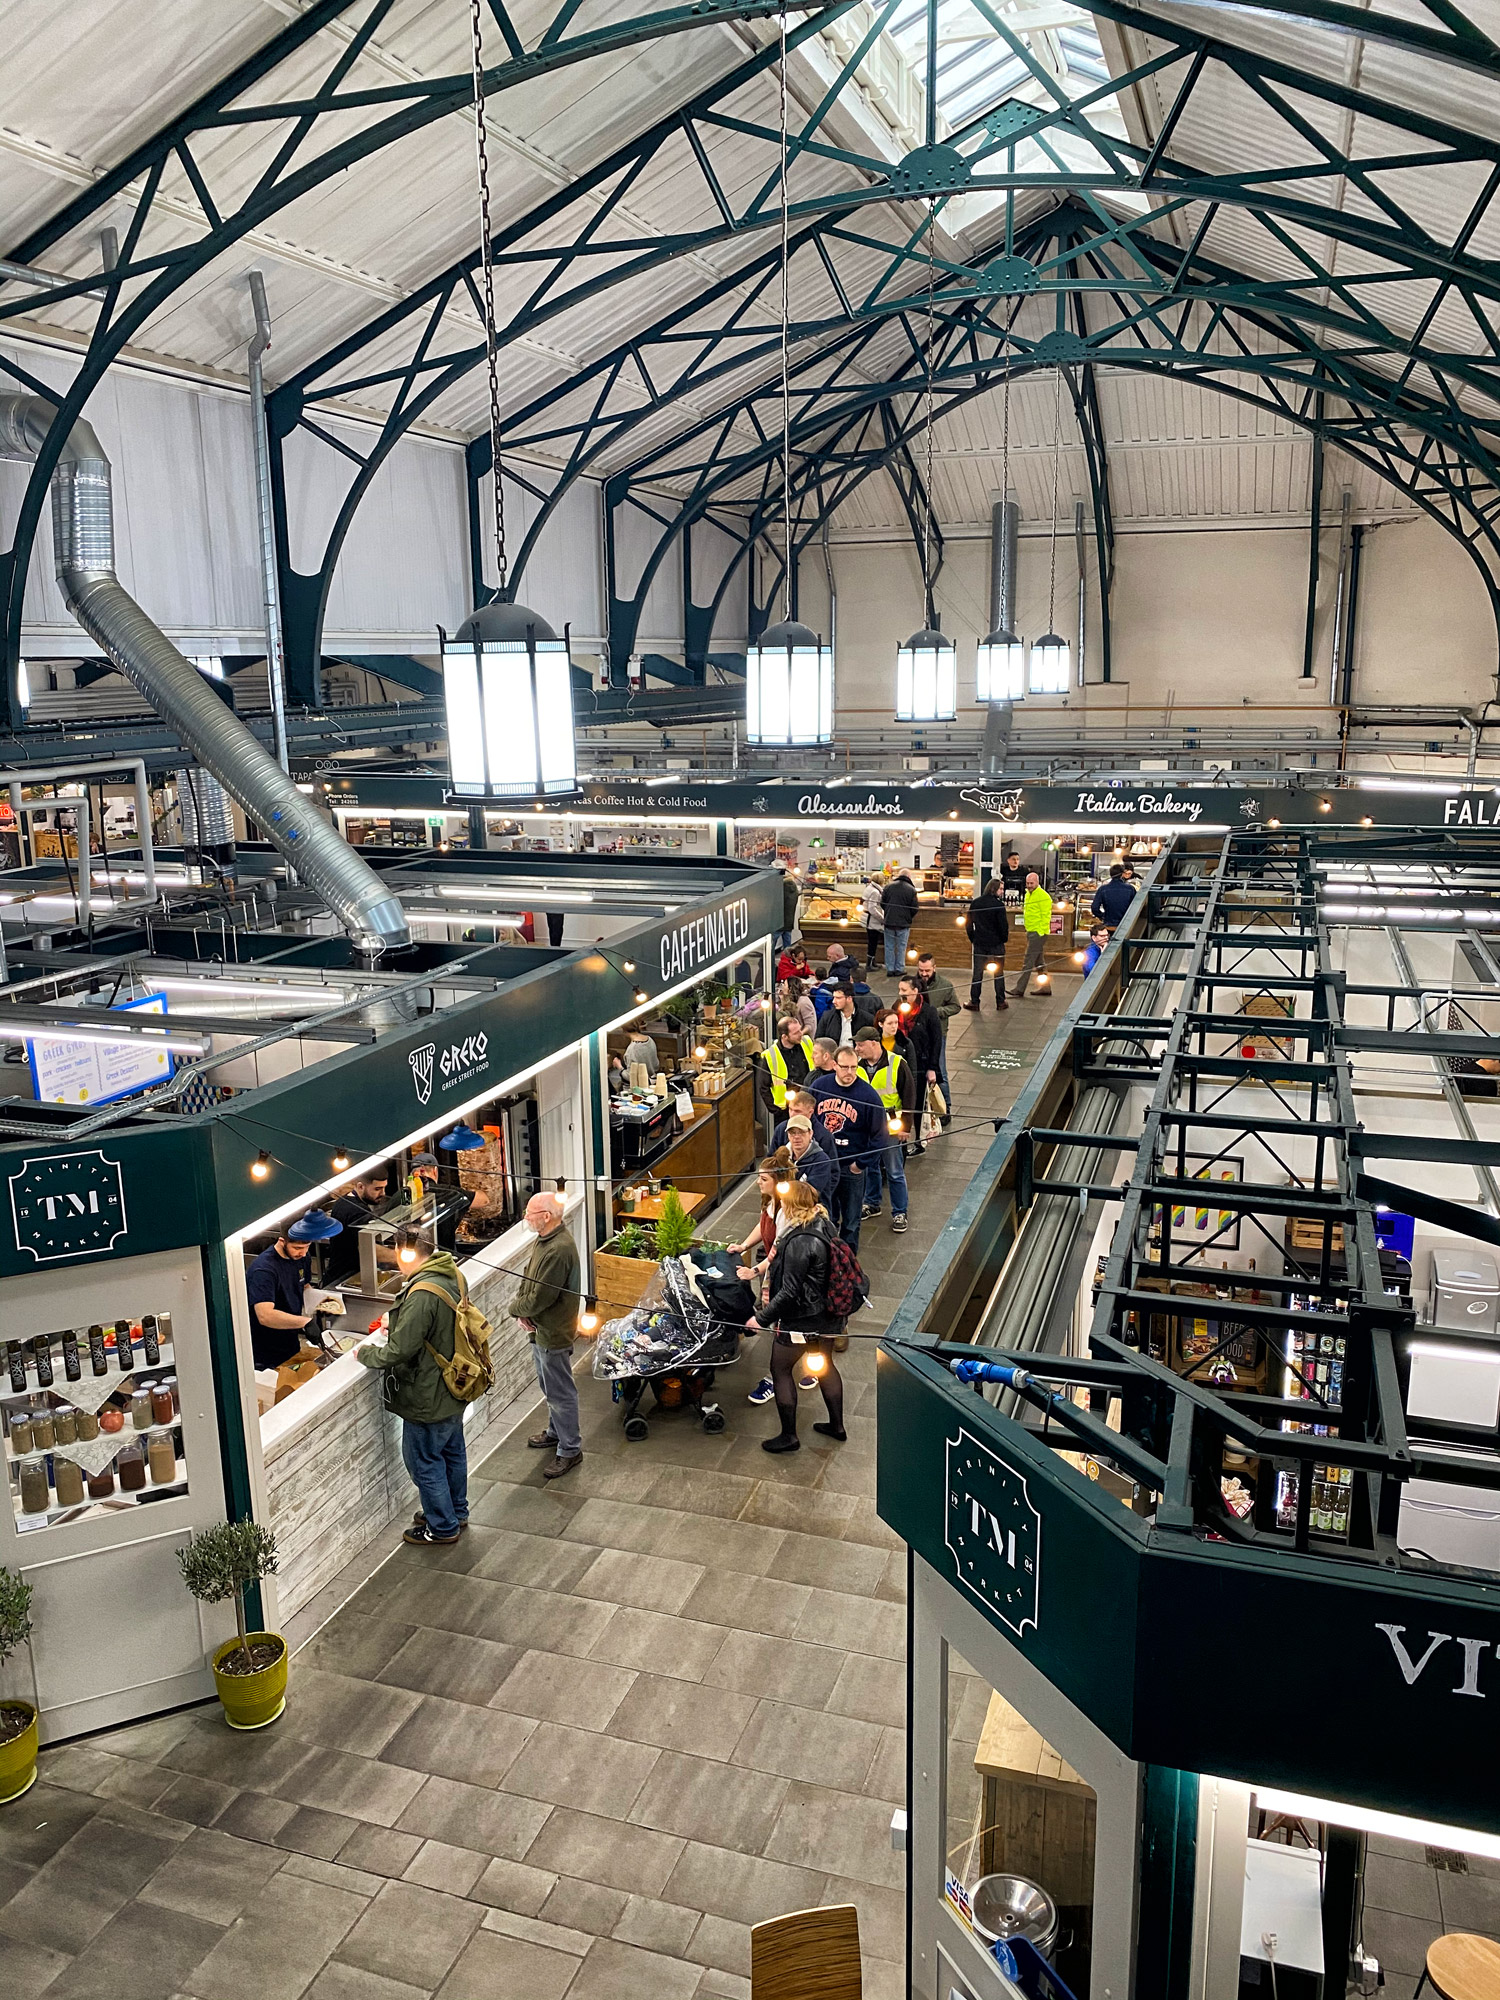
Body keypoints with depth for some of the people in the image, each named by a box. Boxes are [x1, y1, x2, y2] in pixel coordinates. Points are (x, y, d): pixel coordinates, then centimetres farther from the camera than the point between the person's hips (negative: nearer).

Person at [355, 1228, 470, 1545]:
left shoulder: (422, 1296, -32)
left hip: (428, 1397, -9)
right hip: (454, 1388, 9)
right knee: (452, 1452, 24)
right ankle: (456, 1512, 41)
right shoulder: (452, 1276, -3)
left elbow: (399, 1351, -29)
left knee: (423, 1462, 10)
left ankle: (442, 1528, 24)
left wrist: (365, 1353, -10)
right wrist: (397, 1324, 11)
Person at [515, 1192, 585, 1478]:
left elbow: (540, 1298, -28)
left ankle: (569, 1449, 16)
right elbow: (527, 1278, 10)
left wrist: (516, 1309, -9)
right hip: (539, 1329, 10)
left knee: (560, 1392, 4)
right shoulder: (544, 1239, 3)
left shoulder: (559, 1250, -30)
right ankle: (556, 1432, 43)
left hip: (553, 1334, -10)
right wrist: (521, 1310, -6)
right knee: (549, 1388, 26)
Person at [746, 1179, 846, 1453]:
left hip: (801, 1320, -9)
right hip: (827, 1315, 9)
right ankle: (837, 1425, 39)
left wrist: (762, 1318, -16)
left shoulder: (800, 1242, -28)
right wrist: (779, 1255, 1)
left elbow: (790, 1292, -26)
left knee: (780, 1369, 9)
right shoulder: (824, 1225, -1)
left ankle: (789, 1436, 19)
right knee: (826, 1364, 24)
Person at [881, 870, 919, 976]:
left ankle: (890, 969, 12)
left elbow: (882, 904, 3)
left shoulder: (888, 886, -2)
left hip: (889, 922, 2)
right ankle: (898, 969, 11)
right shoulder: (911, 890, -8)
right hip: (904, 923, -2)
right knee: (901, 947, 9)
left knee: (889, 947, 11)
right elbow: (914, 909, -4)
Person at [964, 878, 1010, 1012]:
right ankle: (1001, 1001, 13)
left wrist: (972, 939, 17)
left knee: (977, 973, 7)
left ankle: (974, 1002, 6)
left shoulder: (975, 903, 2)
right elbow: (1003, 924, -12)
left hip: (979, 943, 3)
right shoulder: (998, 904, -13)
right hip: (996, 944, -3)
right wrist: (1005, 938, 5)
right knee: (999, 973, 8)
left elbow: (968, 923, 7)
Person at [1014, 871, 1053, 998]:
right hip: (1031, 931, 10)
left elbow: (1046, 916, -16)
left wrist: (1041, 932, -19)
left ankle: (1020, 990, -10)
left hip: (1038, 932, -10)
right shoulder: (1028, 894, 15)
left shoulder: (1043, 896, -13)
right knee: (1039, 961, 15)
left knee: (1028, 961, -10)